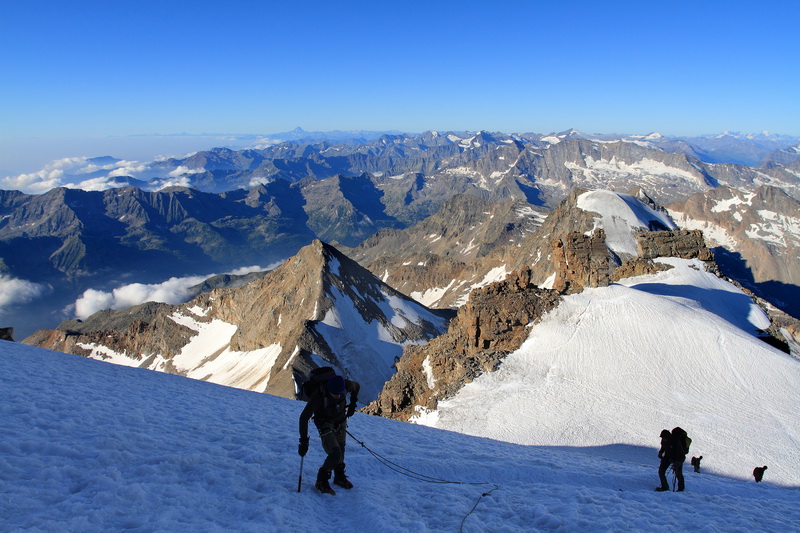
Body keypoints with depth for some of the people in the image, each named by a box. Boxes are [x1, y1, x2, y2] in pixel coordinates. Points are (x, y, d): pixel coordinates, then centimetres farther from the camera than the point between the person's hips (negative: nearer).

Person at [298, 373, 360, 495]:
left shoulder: (346, 385, -24)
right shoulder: (319, 396, -35)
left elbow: (357, 386, 3)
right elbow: (304, 417, -29)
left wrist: (353, 404, 5)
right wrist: (304, 440, -28)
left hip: (341, 422, 5)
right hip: (325, 425, -5)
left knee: (341, 450, 15)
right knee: (335, 454, -16)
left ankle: (339, 477, 39)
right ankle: (321, 482, 4)